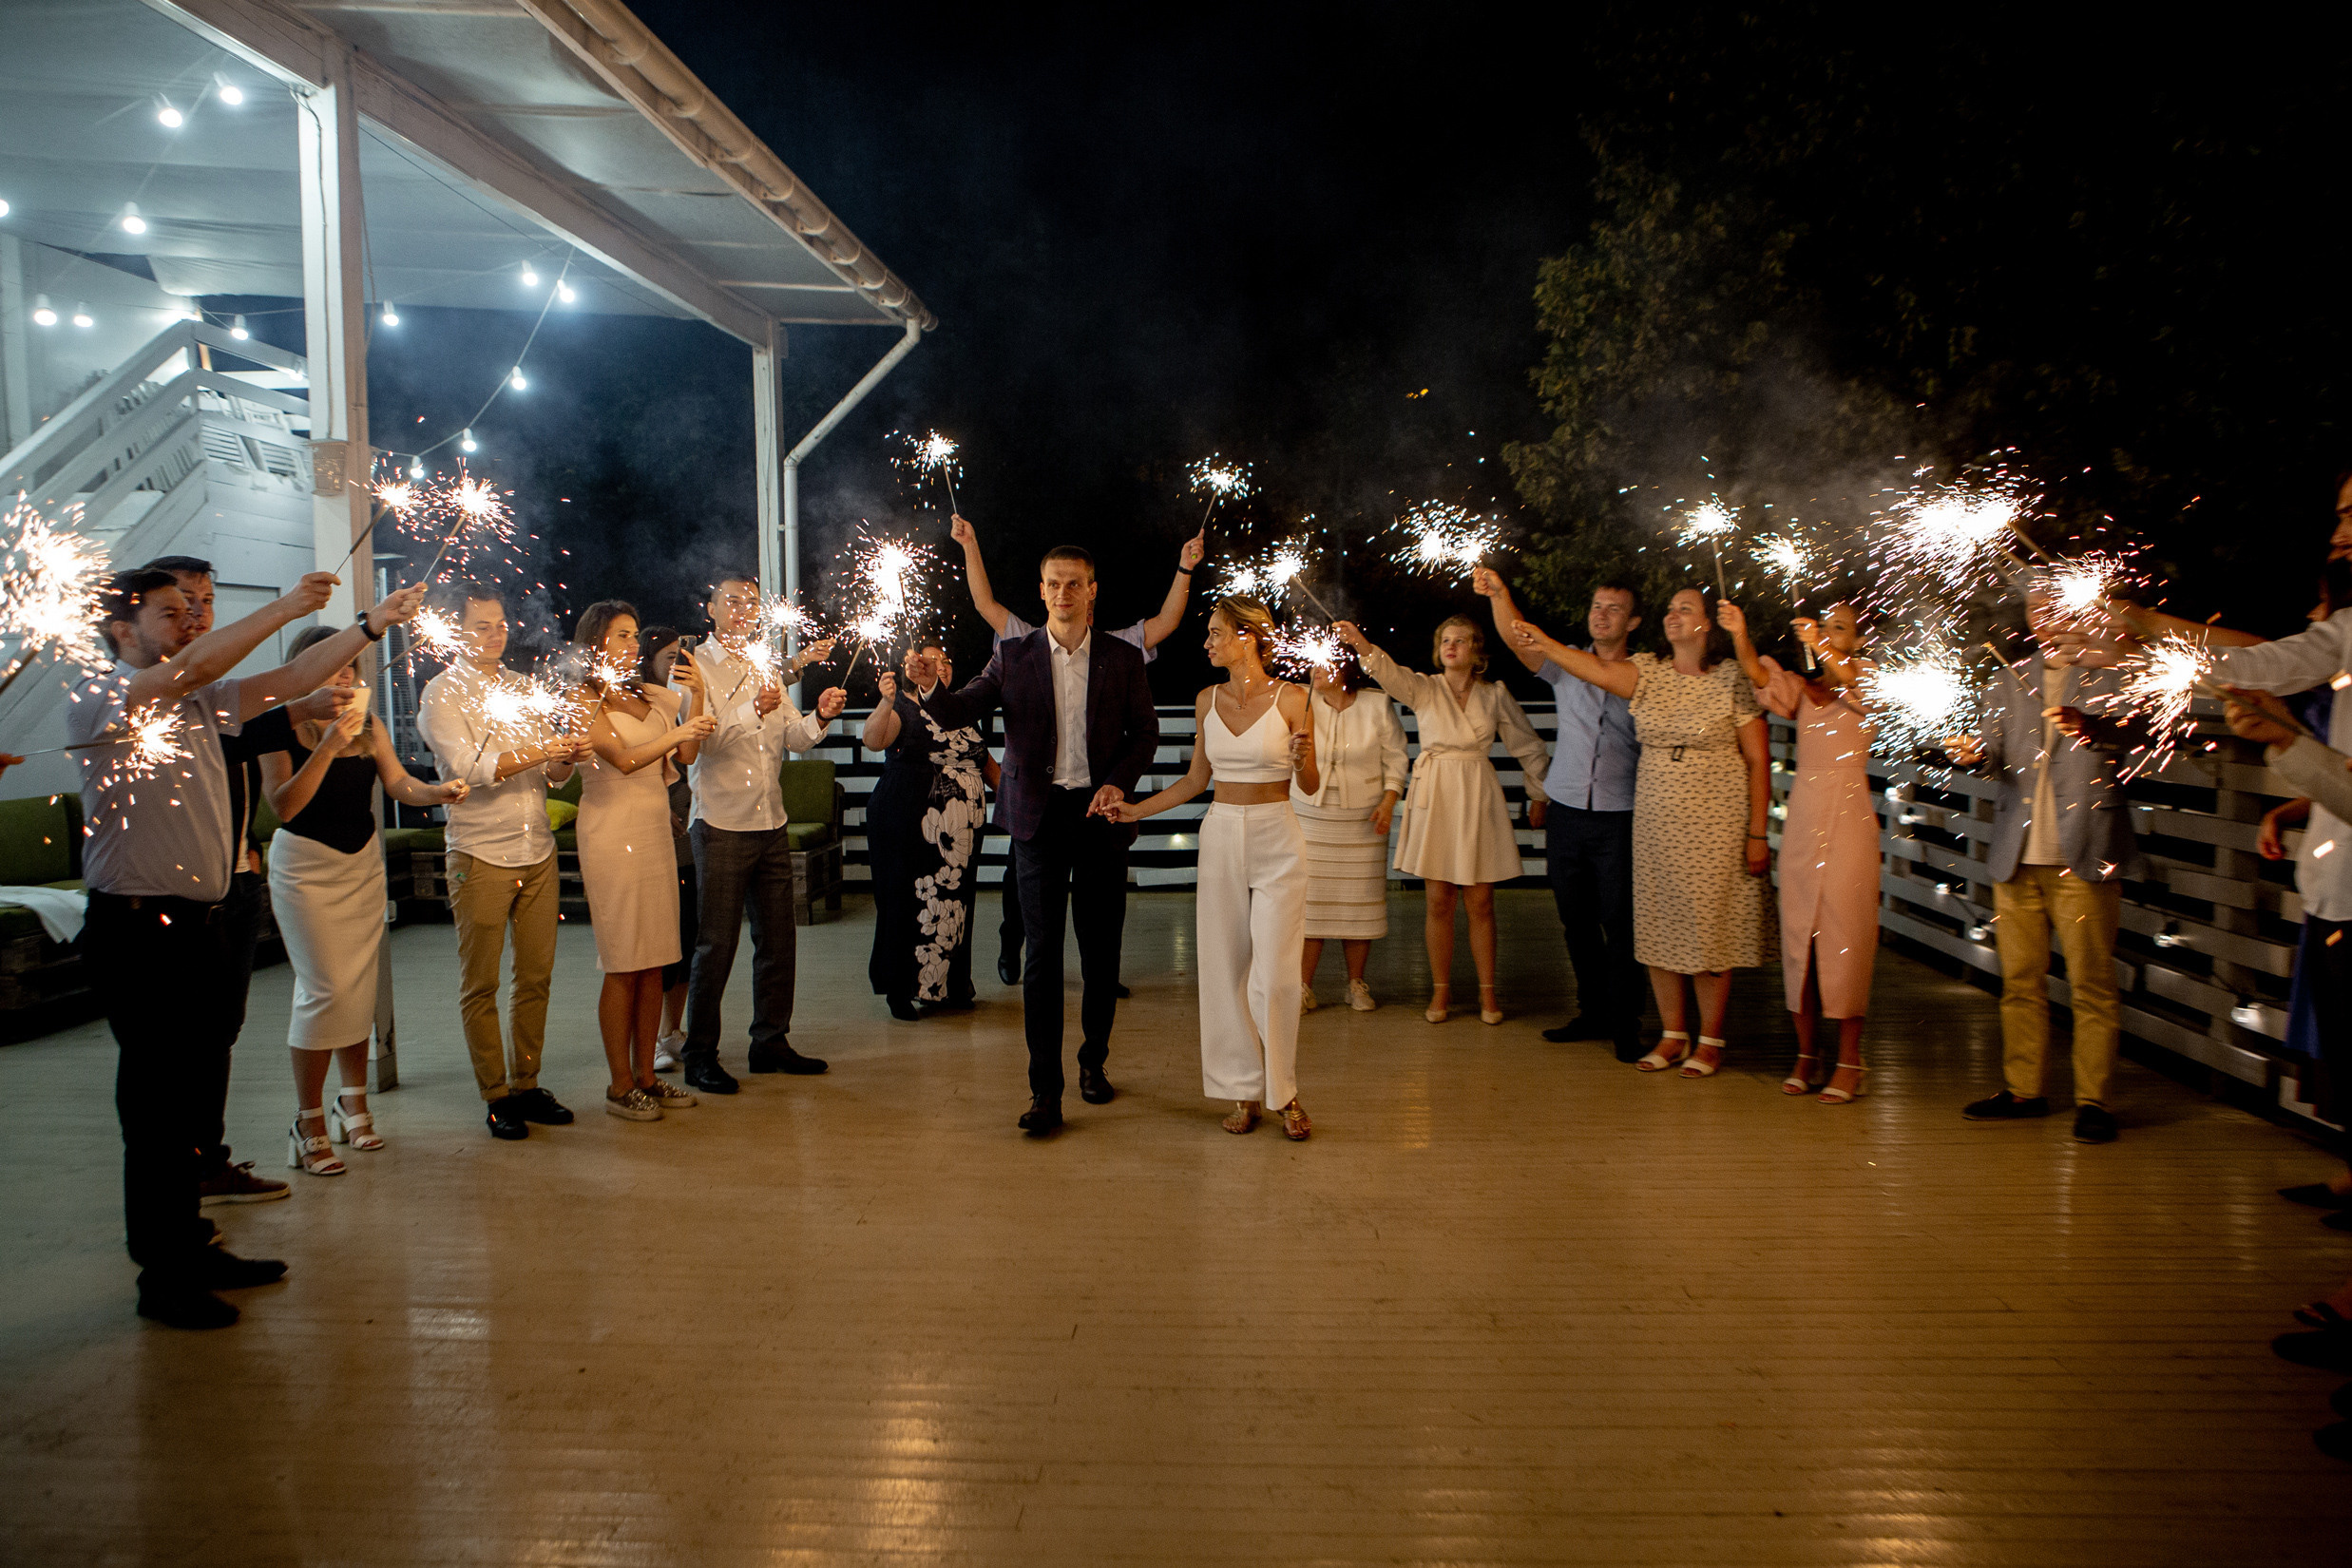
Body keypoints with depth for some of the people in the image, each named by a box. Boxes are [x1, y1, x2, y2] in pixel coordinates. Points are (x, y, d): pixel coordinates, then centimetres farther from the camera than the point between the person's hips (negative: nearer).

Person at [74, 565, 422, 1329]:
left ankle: (190, 1248, 26)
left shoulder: (200, 701, 13)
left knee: (198, 1093, 14)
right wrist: (287, 606, -21)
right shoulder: (96, 702, -9)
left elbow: (288, 680, 9)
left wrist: (371, 625, 2)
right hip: (139, 929, -8)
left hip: (204, 922, 8)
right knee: (157, 1104, -1)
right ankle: (162, 1277, 10)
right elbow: (194, 666, -25)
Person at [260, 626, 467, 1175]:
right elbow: (284, 805, -19)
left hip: (363, 863, 5)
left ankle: (353, 1103, 20)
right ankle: (308, 1123, 0)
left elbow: (400, 784, -4)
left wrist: (438, 792, -24)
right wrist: (326, 747, -28)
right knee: (325, 989, -9)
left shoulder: (368, 727, 5)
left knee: (360, 986, 7)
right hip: (306, 866, -5)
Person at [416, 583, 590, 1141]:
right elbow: (469, 768, -15)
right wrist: (538, 752, -24)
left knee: (536, 975, 8)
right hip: (481, 855, -5)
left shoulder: (524, 687, 15)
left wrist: (567, 757, -9)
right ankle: (495, 1096, 11)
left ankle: (526, 1084, 19)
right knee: (480, 984, 2)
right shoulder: (442, 693, -2)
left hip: (537, 849, 5)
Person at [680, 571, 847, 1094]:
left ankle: (771, 1044, 21)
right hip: (721, 824, -6)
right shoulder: (695, 668, -3)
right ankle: (700, 1056, 7)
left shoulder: (767, 667, 16)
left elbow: (794, 738, 9)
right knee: (716, 944, -4)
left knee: (778, 940, 10)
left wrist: (820, 717, -12)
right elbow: (700, 740, -17)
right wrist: (754, 709, -31)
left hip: (771, 824, 6)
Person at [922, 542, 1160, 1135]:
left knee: (1101, 950, 8)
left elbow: (1145, 731, 7)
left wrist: (1119, 781, -10)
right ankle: (1044, 1090, 0)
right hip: (1039, 816, -1)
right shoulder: (1014, 657, 5)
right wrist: (930, 688, -23)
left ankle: (1093, 1060, 28)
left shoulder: (1123, 658, 5)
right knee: (1042, 953, -4)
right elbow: (959, 714, -1)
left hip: (1100, 812, 1)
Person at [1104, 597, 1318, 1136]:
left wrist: (1303, 758, -23)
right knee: (1225, 971, 5)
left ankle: (1284, 1092, 12)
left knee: (1274, 977, -5)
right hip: (1221, 838, 4)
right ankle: (1244, 1091, 17)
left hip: (1277, 839, -4)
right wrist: (1136, 810, 7)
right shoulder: (1208, 700, 6)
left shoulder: (1290, 698, -6)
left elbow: (1310, 786, -2)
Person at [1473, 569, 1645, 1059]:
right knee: (1575, 918, 11)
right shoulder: (1566, 665, 7)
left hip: (1619, 816, -3)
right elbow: (1519, 641, -9)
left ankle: (1626, 1022, 10)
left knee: (1619, 921, -2)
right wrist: (1499, 595, -26)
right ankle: (1593, 1012, 25)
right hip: (1566, 811, 3)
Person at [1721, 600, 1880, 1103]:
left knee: (1845, 934, -4)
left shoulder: (1866, 676, 4)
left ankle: (1848, 1061, 1)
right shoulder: (1801, 688, 13)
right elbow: (1758, 674, -5)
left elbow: (1857, 683, -19)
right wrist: (1740, 636, -24)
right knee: (1798, 932, 4)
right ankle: (1806, 1053, 13)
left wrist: (1822, 648, -36)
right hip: (1801, 814, 4)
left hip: (1848, 817, -4)